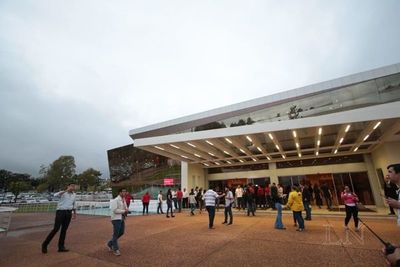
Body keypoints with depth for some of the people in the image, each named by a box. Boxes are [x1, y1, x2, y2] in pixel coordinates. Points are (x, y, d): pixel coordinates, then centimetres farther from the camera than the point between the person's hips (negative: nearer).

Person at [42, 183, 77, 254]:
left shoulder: (74, 195, 13)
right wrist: (66, 190, -34)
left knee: (64, 230, 7)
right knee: (56, 229, -6)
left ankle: (61, 247, 13)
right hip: (61, 212, -5)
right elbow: (55, 195, -27)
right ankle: (45, 244, 13)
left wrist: (75, 213, 25)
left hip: (68, 213, 5)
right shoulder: (63, 193, -4)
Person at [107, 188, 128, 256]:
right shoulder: (116, 200, -16)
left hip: (122, 218, 8)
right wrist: (124, 211, -17)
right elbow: (115, 210, -23)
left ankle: (110, 243, 34)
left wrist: (126, 210, -3)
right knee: (116, 234, 2)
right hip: (116, 219, -8)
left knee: (121, 232, 14)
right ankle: (116, 250, 17)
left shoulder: (123, 200, 8)